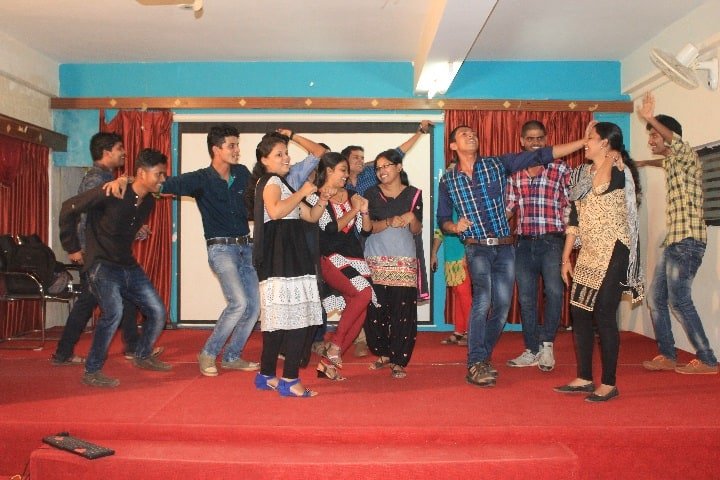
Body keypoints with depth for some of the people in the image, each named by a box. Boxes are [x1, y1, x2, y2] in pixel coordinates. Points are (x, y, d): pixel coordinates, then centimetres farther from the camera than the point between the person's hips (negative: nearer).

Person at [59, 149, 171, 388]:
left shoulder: (148, 202, 4)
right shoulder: (111, 194, -19)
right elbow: (69, 208, -13)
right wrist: (72, 247, -8)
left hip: (129, 267, 7)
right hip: (102, 266, -7)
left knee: (157, 311, 5)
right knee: (114, 312, -27)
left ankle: (143, 356, 29)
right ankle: (92, 372, -13)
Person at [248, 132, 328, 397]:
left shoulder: (280, 184, 26)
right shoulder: (271, 182, -4)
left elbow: (310, 216, 25)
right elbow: (275, 211, -26)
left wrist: (321, 202, 6)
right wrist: (301, 193, -16)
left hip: (288, 257, 10)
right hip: (280, 258, -10)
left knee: (278, 318, 12)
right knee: (296, 318, -15)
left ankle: (267, 375, 19)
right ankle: (289, 380, -14)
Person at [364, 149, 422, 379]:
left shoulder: (413, 194, 9)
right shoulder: (372, 194, 9)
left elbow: (417, 230, 8)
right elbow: (368, 226, -1)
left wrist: (411, 218, -13)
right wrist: (390, 222, -17)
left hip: (404, 259, 0)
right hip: (376, 260, 1)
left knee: (403, 310, -6)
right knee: (376, 309, -3)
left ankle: (398, 360, 3)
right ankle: (383, 353, 16)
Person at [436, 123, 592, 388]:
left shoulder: (497, 164, 5)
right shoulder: (447, 180, 5)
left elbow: (541, 155, 0)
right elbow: (442, 220, 12)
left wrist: (584, 142, -6)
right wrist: (455, 226, -12)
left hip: (505, 247, 3)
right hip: (477, 248, -2)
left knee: (502, 305, 2)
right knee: (483, 298, -21)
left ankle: (482, 357, 21)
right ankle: (475, 365, -15)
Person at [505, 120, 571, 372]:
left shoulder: (561, 169, 2)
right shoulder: (514, 172, 11)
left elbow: (569, 207, 0)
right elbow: (509, 208, 14)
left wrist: (569, 240, -9)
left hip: (552, 241, -3)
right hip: (523, 243, 3)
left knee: (554, 290, -20)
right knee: (526, 298, 8)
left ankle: (546, 342, -1)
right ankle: (533, 351, 20)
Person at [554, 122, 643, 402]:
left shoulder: (620, 171, -6)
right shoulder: (582, 173, 14)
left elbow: (600, 187, -29)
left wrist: (609, 158, -13)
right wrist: (566, 257, 13)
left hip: (612, 253, -8)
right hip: (589, 254, 8)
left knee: (603, 316, -6)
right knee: (579, 313, 8)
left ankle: (609, 384, 7)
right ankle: (584, 379, 19)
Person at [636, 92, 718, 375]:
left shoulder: (687, 159, -8)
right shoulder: (671, 164, 18)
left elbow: (677, 142, -31)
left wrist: (651, 119, -40)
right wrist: (642, 163, 41)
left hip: (687, 242, -9)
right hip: (673, 242, 10)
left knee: (680, 302, -10)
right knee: (656, 299, 9)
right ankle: (668, 357, 16)